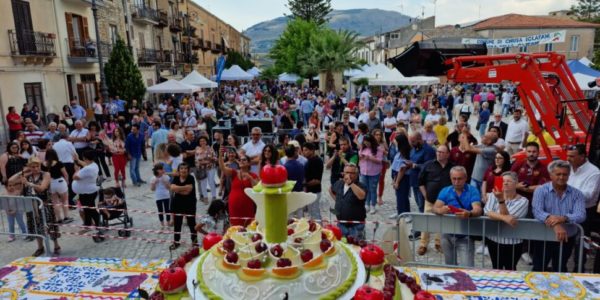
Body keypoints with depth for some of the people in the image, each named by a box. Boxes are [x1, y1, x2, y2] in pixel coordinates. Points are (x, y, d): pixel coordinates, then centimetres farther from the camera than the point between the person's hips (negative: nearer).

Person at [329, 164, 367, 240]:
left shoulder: (360, 186, -13)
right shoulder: (339, 183, 3)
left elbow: (361, 196, -35)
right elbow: (331, 190, 25)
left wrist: (351, 183, -33)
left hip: (356, 225, -5)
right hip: (341, 224, 5)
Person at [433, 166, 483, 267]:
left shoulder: (472, 191, -4)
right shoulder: (445, 191, 2)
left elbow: (478, 210, -19)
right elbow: (435, 208, -10)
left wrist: (469, 214, -43)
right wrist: (441, 210, -35)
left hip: (465, 236, -3)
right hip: (447, 235, 3)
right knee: (450, 268, 16)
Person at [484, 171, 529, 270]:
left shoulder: (523, 201, -8)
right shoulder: (493, 195, 0)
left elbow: (506, 215, -19)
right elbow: (487, 212, -16)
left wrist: (501, 199, -31)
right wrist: (504, 218, -30)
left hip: (512, 242, -2)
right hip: (493, 240, 2)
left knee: (510, 270, 11)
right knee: (496, 269, 14)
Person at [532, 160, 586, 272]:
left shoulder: (577, 194, -1)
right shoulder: (541, 190, -7)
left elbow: (581, 216, -15)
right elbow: (537, 212, -21)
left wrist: (563, 218, -36)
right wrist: (555, 225, -37)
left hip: (566, 239, 2)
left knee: (560, 270, 20)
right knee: (538, 270, 8)